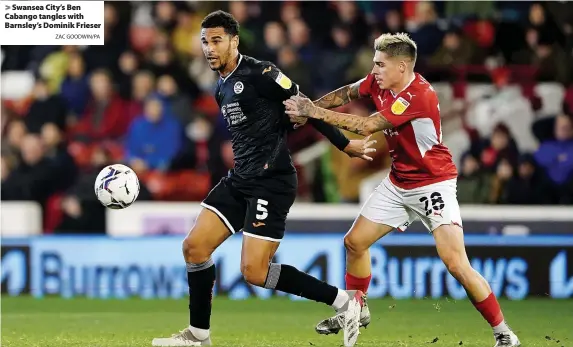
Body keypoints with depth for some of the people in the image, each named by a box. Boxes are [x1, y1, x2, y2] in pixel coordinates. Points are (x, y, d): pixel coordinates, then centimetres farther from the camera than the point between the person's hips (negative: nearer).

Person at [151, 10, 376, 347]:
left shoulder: (258, 73, -14)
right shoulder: (222, 88, 14)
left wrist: (345, 145, -9)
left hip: (271, 182, -9)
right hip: (240, 179, 9)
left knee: (254, 271, -13)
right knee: (194, 247, 3)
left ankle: (344, 301, -3)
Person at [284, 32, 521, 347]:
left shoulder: (419, 96, -29)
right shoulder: (379, 83, -4)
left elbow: (366, 126, -30)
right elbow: (345, 95, 13)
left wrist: (314, 112, -25)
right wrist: (308, 107, -5)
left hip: (433, 185, -8)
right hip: (398, 184, 8)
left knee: (457, 265, -19)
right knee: (355, 242, 12)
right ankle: (356, 310, 33)